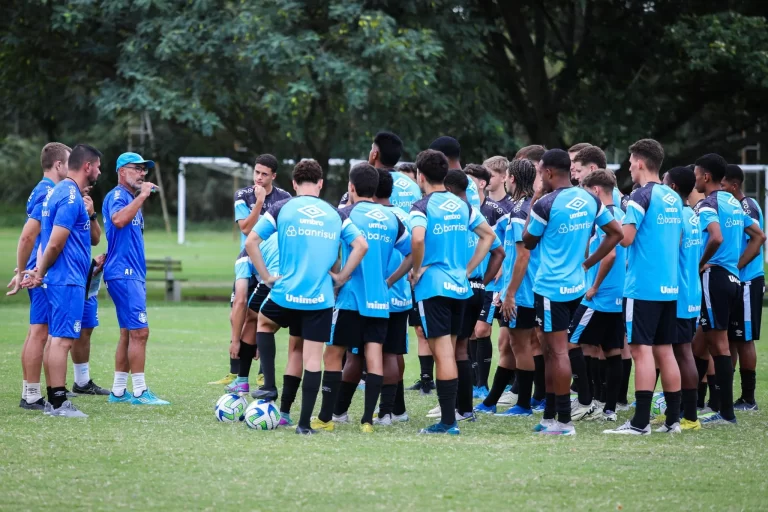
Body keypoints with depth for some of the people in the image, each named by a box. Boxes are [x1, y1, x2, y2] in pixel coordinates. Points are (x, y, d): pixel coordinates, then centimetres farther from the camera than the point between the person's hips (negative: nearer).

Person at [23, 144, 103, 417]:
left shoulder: (58, 191, 17)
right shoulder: (71, 197, -16)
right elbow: (55, 244, -18)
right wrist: (40, 273, -4)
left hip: (59, 280, 10)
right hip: (68, 281, -10)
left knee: (58, 338, 12)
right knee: (63, 339, -8)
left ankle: (54, 400, 16)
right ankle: (58, 403, -8)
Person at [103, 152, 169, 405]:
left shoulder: (132, 199, 20)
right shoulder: (117, 196, -9)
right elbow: (118, 220, -32)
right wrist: (141, 196, -26)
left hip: (133, 274, 10)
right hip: (124, 273, -10)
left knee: (128, 334, 11)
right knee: (139, 331, -13)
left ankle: (118, 391, 15)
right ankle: (140, 392, -12)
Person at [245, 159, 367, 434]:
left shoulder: (281, 209, 2)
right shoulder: (335, 215, 8)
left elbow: (251, 242, -4)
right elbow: (361, 245, 2)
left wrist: (267, 276, 3)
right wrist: (341, 277, 7)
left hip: (286, 293, -1)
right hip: (321, 298, 1)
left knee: (264, 323, 30)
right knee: (313, 358, 4)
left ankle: (268, 385, 18)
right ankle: (305, 423, 2)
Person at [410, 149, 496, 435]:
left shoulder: (422, 207, -10)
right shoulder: (461, 205, 11)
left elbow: (417, 239, -29)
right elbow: (488, 235, 17)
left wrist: (417, 270, -13)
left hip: (433, 286, -6)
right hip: (459, 286, 6)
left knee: (442, 353, -7)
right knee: (449, 352, 13)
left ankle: (448, 422, -9)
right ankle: (448, 417, 17)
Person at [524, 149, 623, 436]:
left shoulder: (545, 205, -15)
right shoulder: (590, 200, 5)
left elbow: (529, 242, -1)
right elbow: (615, 233, 11)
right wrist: (587, 264, 13)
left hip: (550, 288, -7)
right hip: (576, 285, 7)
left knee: (558, 351, -5)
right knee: (551, 350, 16)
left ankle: (564, 421, -5)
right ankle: (550, 416, 20)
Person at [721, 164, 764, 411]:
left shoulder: (748, 208, -13)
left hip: (746, 282, -9)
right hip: (733, 282, 9)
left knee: (743, 340, -4)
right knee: (729, 339, 10)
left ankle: (748, 398, 2)